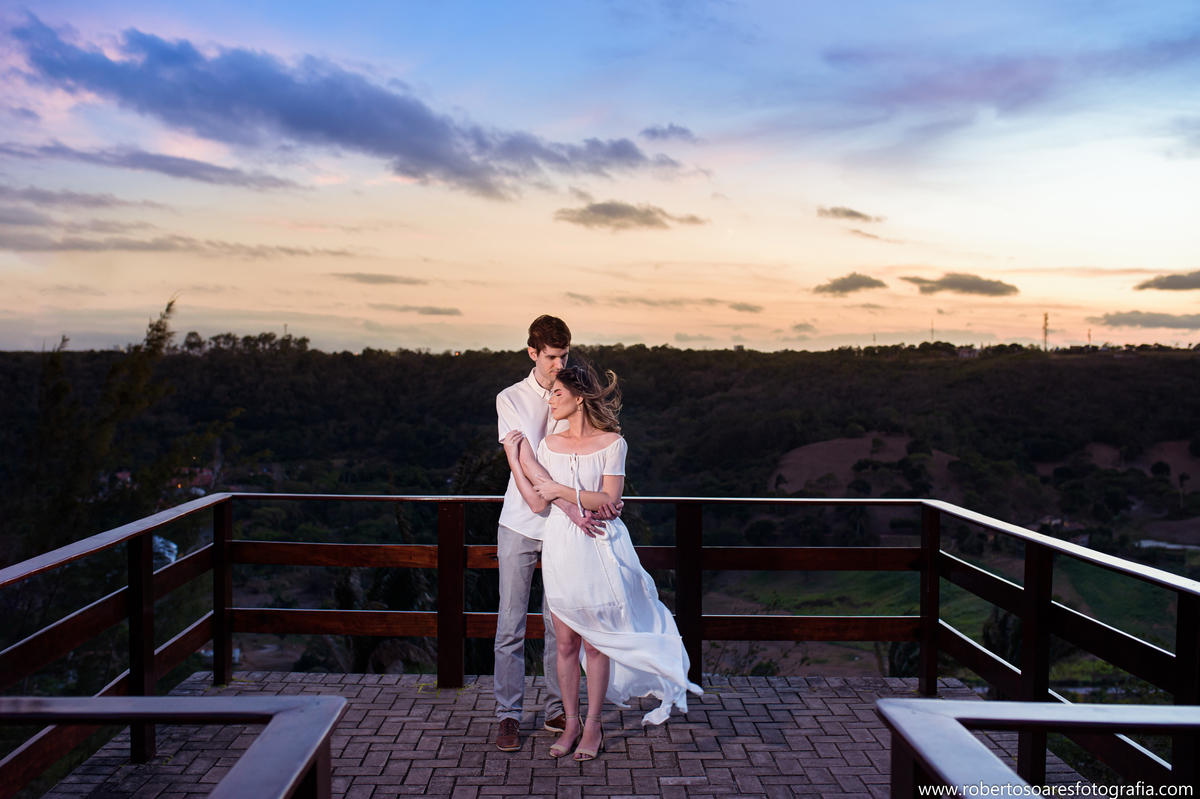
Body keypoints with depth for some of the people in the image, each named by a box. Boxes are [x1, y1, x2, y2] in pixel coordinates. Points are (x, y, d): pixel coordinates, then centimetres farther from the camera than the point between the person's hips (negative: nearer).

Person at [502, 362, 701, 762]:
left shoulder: (612, 442, -5)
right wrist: (514, 458, -7)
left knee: (596, 641, 6)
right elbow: (538, 502, -3)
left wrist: (561, 490, -13)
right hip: (561, 549, 3)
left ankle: (593, 725, 20)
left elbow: (608, 499, -13)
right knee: (566, 641, 9)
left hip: (599, 550, -3)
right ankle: (571, 722, 24)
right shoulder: (549, 443, 6)